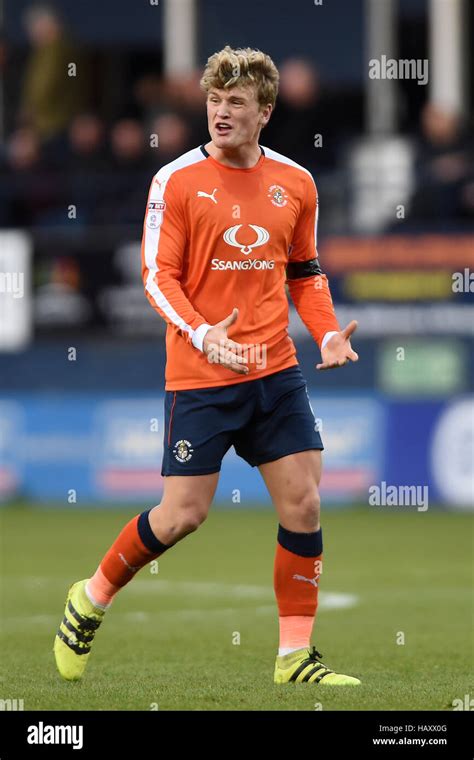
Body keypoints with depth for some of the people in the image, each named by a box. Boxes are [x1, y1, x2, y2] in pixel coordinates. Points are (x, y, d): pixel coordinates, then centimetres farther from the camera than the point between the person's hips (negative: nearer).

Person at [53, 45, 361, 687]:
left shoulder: (296, 184, 6)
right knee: (183, 515, -3)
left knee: (303, 503, -2)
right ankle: (91, 599, 22)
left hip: (276, 371, 4)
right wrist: (201, 335, -23)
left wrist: (328, 332, 1)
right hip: (199, 375, -4)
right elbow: (158, 275, -8)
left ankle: (296, 656, 8)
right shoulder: (177, 180, -6)